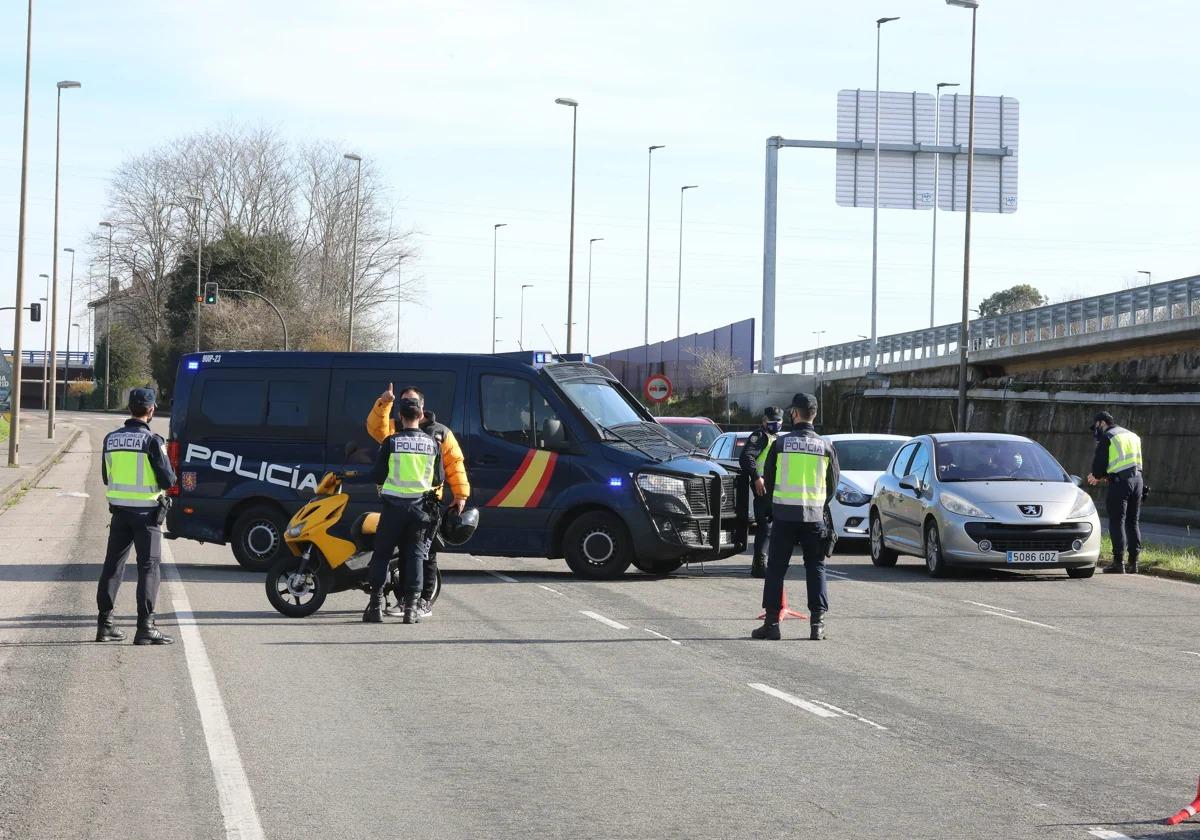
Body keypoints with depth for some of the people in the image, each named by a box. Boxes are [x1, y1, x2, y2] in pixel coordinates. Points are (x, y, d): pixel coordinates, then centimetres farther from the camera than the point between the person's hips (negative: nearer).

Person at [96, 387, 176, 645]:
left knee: (113, 565, 13)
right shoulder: (152, 440, -13)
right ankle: (145, 627, -7)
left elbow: (106, 477, 14)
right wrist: (171, 476, 9)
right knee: (148, 568, -2)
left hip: (119, 511, 5)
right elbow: (167, 480, -13)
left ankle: (105, 623, 17)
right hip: (146, 512, -5)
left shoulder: (111, 439, 5)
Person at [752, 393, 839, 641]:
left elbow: (768, 479, 5)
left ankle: (771, 622, 2)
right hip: (814, 517, 1)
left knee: (776, 568, 5)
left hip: (784, 515, -1)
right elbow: (833, 484, 9)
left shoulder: (780, 443, -4)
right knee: (816, 569, 8)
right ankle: (817, 623, 2)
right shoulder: (825, 446, 1)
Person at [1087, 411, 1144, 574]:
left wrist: (1097, 476, 16)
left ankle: (1119, 562, -7)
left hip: (1120, 481, -7)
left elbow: (1099, 462, -7)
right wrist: (1103, 475, 23)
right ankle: (1133, 562, 10)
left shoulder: (1107, 437, -3)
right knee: (1133, 522, 11)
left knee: (1117, 521, -3)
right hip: (1137, 478, 7)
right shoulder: (1132, 435, 21)